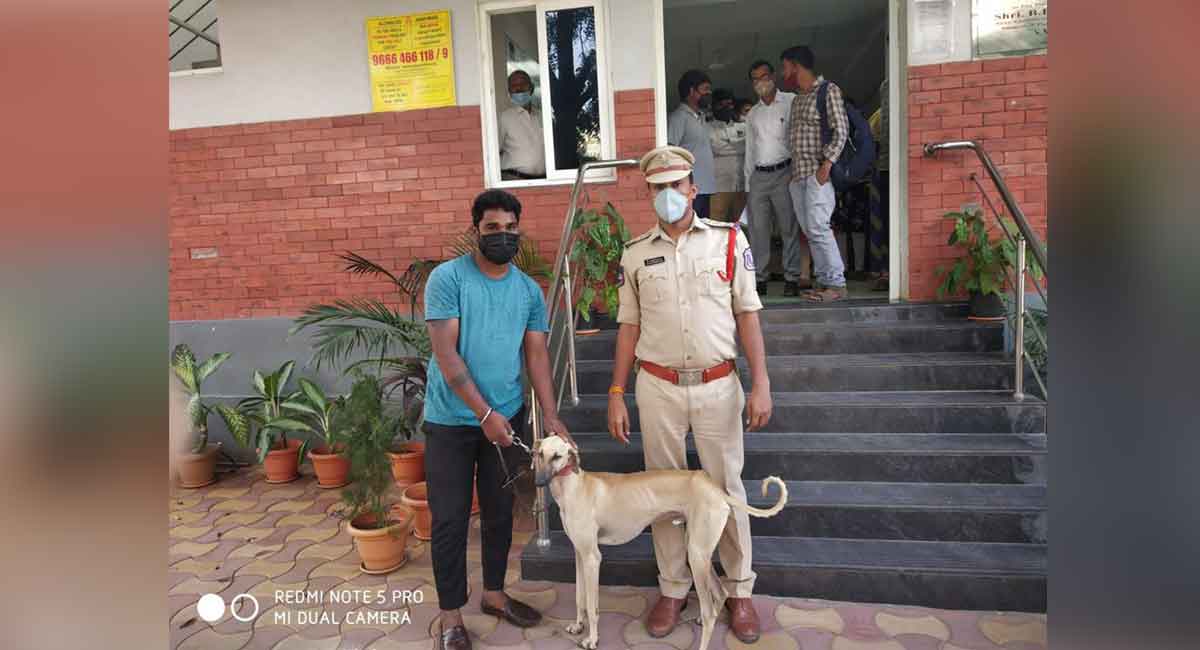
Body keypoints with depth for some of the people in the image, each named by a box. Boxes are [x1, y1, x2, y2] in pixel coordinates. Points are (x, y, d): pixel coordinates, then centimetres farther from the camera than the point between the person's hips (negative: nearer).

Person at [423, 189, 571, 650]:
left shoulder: (529, 290, 3)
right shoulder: (447, 278, -11)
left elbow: (537, 356, 3)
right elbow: (445, 354, -16)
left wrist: (551, 418, -7)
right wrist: (484, 413, -20)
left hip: (507, 417, 4)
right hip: (451, 420, -4)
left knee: (500, 512, 16)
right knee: (450, 520, 4)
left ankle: (494, 593, 36)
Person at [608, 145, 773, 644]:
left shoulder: (729, 240, -1)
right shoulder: (635, 253, 3)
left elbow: (747, 314, -1)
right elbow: (629, 326, 6)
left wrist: (761, 384, -6)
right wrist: (616, 393, 3)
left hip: (717, 385, -1)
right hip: (658, 387, 2)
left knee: (726, 488, 9)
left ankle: (739, 590, 27)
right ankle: (672, 589, 28)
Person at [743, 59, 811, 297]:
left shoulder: (791, 102, 4)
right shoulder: (753, 113, 21)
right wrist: (748, 180, 13)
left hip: (783, 172, -5)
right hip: (758, 176, 5)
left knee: (789, 228, -6)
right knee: (758, 229, 2)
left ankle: (792, 278, -2)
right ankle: (760, 277, 8)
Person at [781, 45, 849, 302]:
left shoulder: (829, 90, -2)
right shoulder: (796, 99, 21)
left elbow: (841, 130, -9)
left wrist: (826, 165, -18)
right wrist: (792, 171, 13)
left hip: (818, 172, -8)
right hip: (797, 174, 8)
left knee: (817, 227, -14)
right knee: (809, 230, 6)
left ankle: (836, 283, -8)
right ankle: (823, 281, 11)